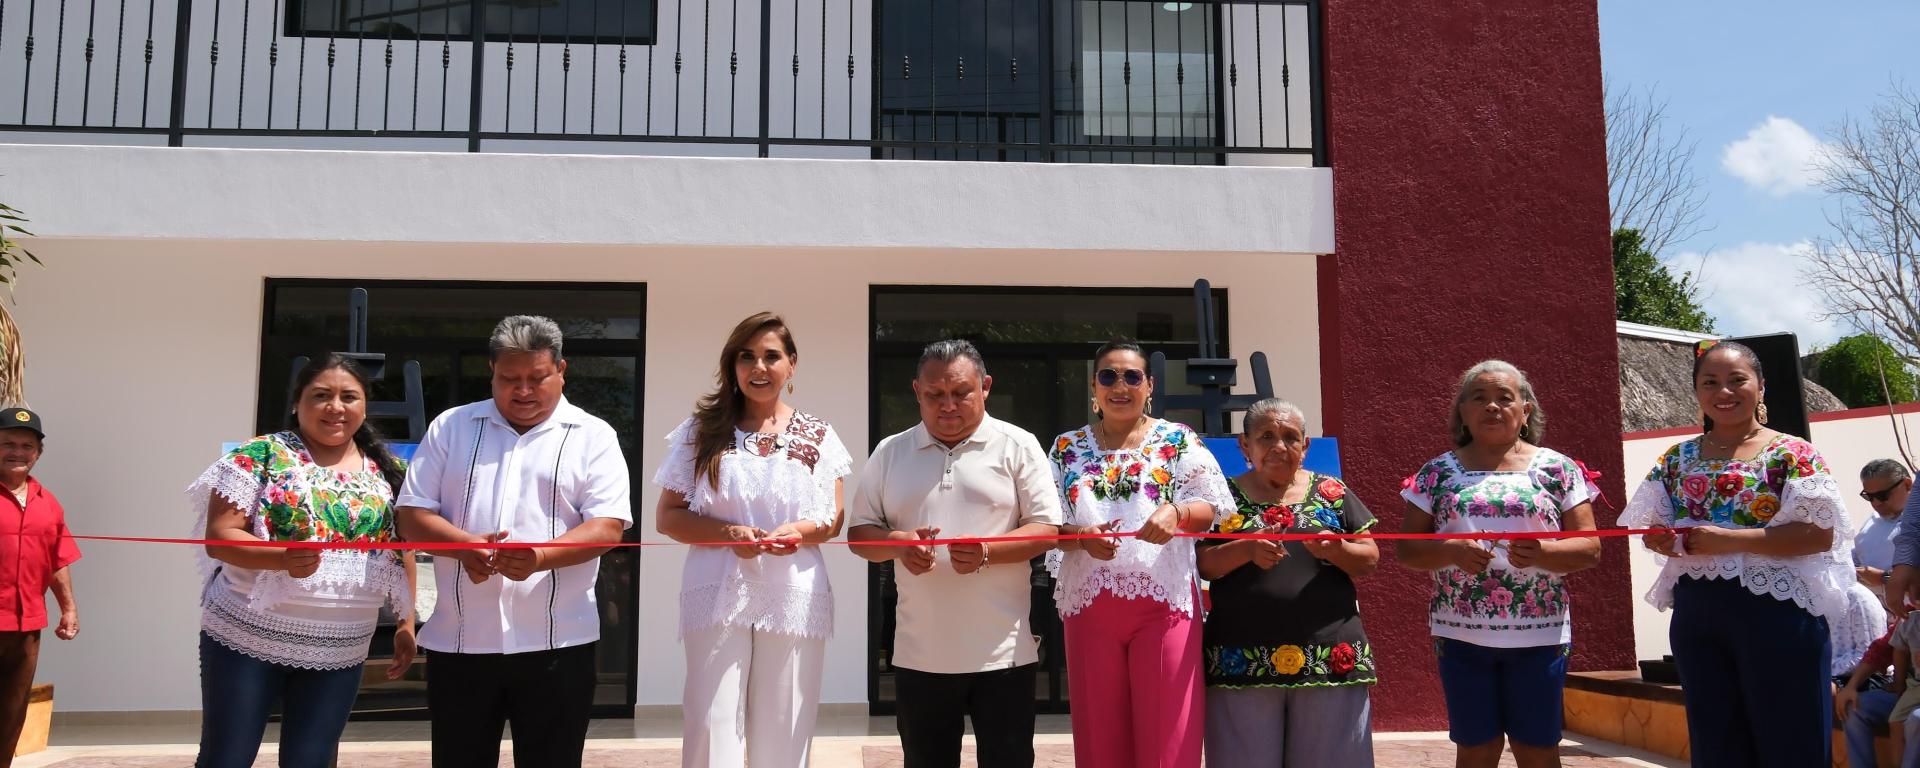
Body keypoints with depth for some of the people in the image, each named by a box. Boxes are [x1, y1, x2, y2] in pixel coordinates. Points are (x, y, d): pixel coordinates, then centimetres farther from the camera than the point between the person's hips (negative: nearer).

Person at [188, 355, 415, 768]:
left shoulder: (389, 472, 5)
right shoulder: (261, 455, -6)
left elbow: (403, 549, 12)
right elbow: (218, 537, -11)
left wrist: (407, 624, 7)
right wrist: (283, 557, -28)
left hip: (338, 655, 3)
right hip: (246, 641, -3)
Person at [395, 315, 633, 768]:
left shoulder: (593, 437, 3)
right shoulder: (451, 428, 11)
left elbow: (608, 527, -7)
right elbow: (412, 515, 7)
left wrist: (540, 557, -26)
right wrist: (463, 544, -15)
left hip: (556, 643, -2)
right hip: (458, 641, 2)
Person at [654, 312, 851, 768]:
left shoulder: (818, 436, 6)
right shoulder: (702, 431, 4)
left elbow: (834, 521, 10)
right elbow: (667, 517, 4)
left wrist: (801, 531, -13)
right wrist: (727, 533, -14)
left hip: (795, 600, 1)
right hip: (719, 597, -1)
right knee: (712, 727, -2)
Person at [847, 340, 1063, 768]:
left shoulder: (1017, 446, 0)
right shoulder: (890, 453, 9)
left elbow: (1047, 530, -4)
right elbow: (860, 532, 10)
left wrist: (987, 552, -21)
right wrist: (897, 544, -13)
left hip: (1002, 651, -3)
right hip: (920, 653, 3)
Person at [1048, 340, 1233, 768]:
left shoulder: (1179, 441, 6)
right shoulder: (1067, 448, 11)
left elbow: (1213, 506, 0)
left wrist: (1177, 513, -20)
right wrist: (1081, 537, -15)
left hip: (1165, 604, -2)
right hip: (1090, 607, 2)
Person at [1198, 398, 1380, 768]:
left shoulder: (1332, 493, 10)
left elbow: (1370, 561, 8)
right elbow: (1200, 564, 0)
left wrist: (1336, 550, -13)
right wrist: (1246, 549, -18)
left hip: (1331, 661, 1)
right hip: (1243, 664, -1)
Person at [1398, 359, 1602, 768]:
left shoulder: (1558, 469, 3)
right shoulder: (1437, 472, 5)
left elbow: (1590, 549, 1)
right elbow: (1407, 549, 4)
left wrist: (1542, 553, -19)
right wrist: (1451, 552, -16)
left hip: (1539, 634, 0)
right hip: (1462, 634, 1)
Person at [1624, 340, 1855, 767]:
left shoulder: (1791, 454, -5)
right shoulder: (1677, 459, 9)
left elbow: (1820, 534, -13)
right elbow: (1653, 527, 13)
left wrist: (1730, 540, -20)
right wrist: (1660, 539, -11)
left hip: (1777, 613, -5)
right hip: (1697, 617, 5)